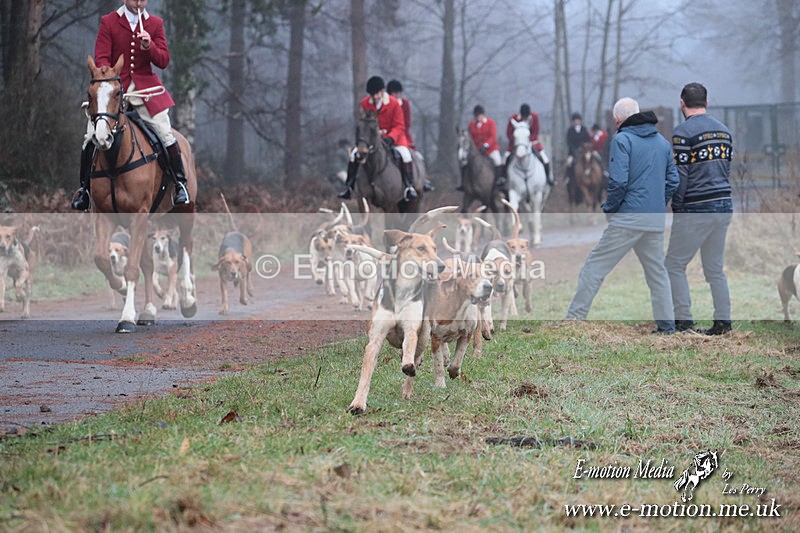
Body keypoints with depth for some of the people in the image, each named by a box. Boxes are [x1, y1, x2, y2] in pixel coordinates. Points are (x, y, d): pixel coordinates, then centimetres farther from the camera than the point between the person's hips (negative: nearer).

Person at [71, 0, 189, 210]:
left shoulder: (155, 24, 7)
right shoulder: (108, 22, 1)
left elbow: (163, 61, 3)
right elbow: (101, 58, -3)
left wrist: (149, 46, -17)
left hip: (145, 88, 1)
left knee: (165, 134, -9)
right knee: (92, 136, -7)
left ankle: (180, 183, 4)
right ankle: (84, 187, 7)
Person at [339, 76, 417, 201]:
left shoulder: (393, 103, -13)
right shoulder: (364, 103, -5)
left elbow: (399, 126, -12)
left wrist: (390, 138, -30)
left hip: (392, 137, -3)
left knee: (405, 153, -29)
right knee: (354, 154, -15)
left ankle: (409, 186, -24)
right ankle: (348, 187, -5)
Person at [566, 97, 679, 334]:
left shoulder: (622, 140, -7)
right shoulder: (663, 142, 14)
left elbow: (618, 182, -15)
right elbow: (672, 181, 14)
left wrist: (608, 208, -2)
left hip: (628, 218, -6)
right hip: (656, 222, 6)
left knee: (595, 266, -2)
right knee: (657, 272, 16)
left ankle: (575, 317, -4)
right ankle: (667, 325, 15)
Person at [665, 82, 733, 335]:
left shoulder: (683, 132, -11)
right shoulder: (724, 130, 12)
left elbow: (680, 175, -13)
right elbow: (726, 170, 16)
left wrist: (676, 209, -5)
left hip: (696, 210, -7)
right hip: (724, 208, 7)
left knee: (674, 266, 2)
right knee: (715, 269, 14)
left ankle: (683, 321, -2)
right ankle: (723, 322, 10)